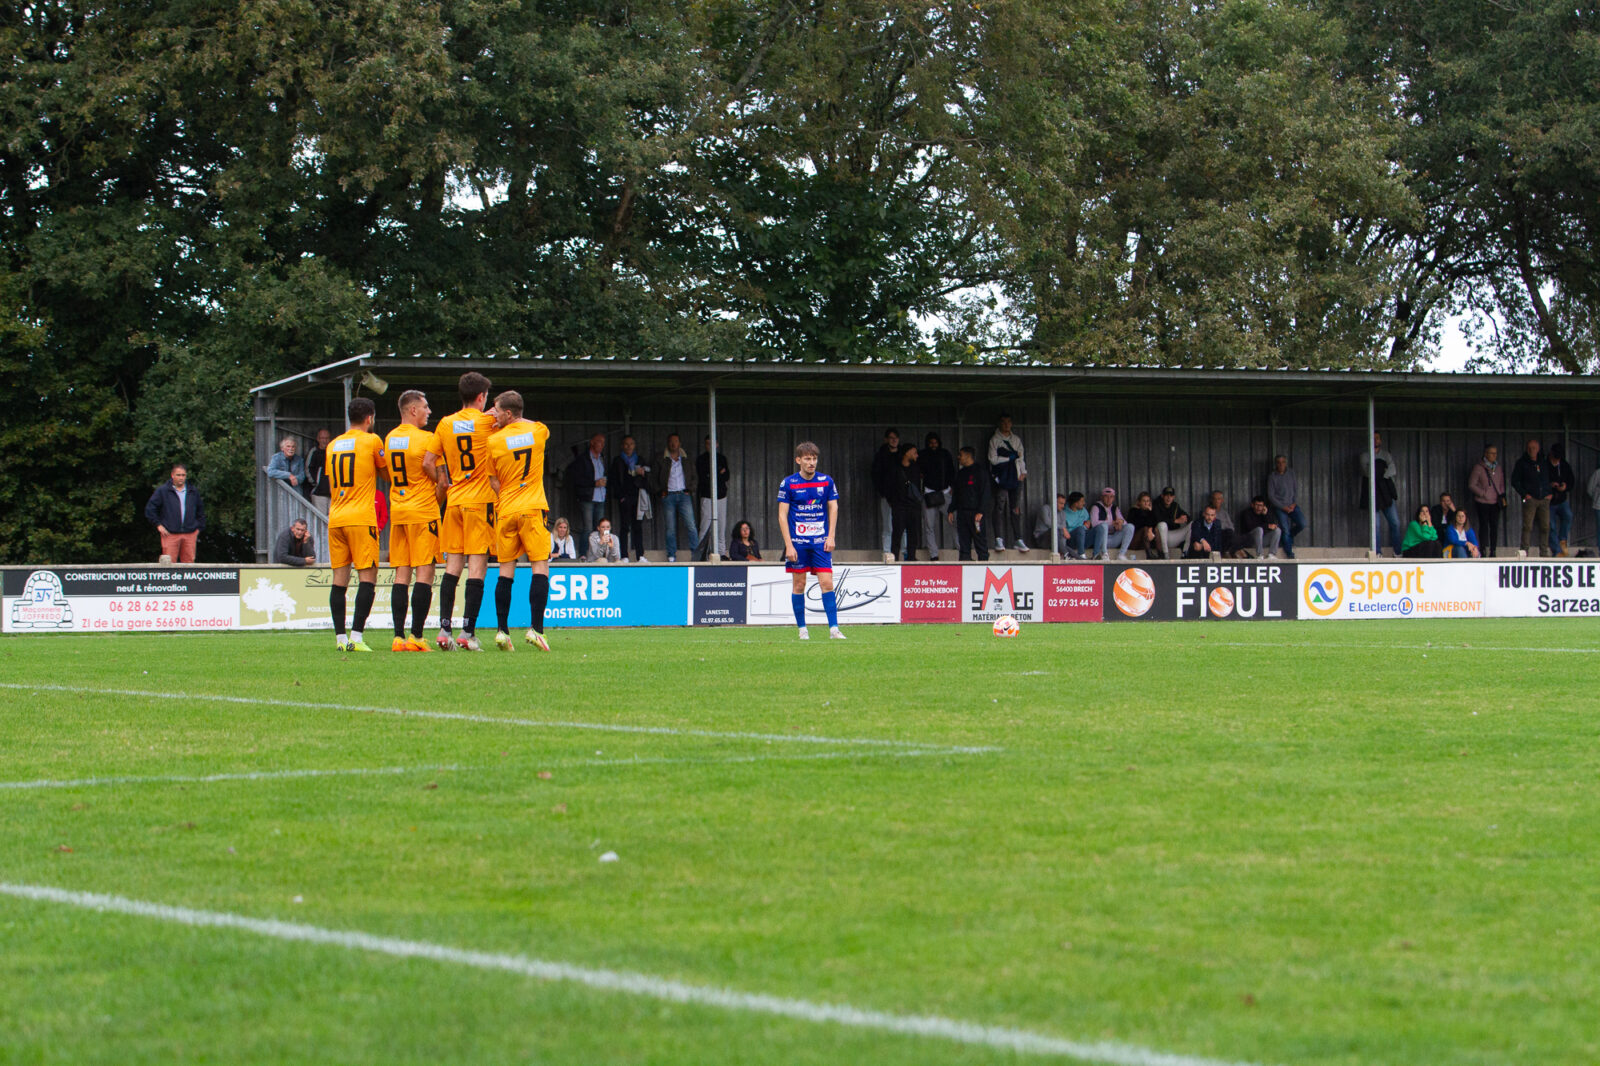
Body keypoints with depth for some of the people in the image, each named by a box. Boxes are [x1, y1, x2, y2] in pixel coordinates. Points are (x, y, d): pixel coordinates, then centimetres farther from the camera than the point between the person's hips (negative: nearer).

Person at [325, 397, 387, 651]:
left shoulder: (333, 445, 15)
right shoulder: (372, 440, -1)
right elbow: (385, 474, 9)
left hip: (335, 518, 6)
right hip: (362, 517, -5)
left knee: (340, 578, 5)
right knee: (368, 577, -5)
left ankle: (340, 637, 2)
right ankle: (356, 636, -15)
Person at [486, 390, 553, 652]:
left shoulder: (494, 441, -3)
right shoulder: (539, 431, 1)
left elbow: (493, 482, 0)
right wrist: (505, 424, 21)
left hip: (505, 511, 0)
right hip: (533, 508, 0)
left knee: (506, 571, 5)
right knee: (540, 568, -1)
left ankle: (502, 629, 2)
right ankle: (536, 627, -12)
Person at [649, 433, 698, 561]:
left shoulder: (686, 458, 12)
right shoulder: (661, 459, 7)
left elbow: (694, 477, 18)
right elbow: (653, 478, 10)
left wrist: (690, 490, 4)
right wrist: (660, 491, -1)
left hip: (683, 494, 0)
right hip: (668, 496, 0)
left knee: (691, 526, -11)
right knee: (670, 529, -1)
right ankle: (671, 557, 4)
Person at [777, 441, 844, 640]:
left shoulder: (826, 482, 4)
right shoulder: (788, 483, -3)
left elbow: (833, 508, 10)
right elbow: (782, 515, -2)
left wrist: (831, 537, 0)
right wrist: (789, 545, -9)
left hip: (821, 541, 1)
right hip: (797, 542, -1)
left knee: (827, 583, -7)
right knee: (799, 584, 3)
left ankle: (833, 628, -6)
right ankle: (802, 629, 12)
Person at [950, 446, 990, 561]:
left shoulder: (979, 472, -2)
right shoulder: (961, 473, 19)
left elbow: (985, 494, -8)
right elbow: (955, 494, 22)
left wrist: (980, 512, -16)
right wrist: (951, 511, 13)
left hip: (975, 512, -6)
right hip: (962, 512, 6)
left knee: (980, 541, -6)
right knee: (963, 542, 3)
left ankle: (983, 560, -5)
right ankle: (964, 561, 4)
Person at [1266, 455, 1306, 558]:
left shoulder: (1291, 474, 10)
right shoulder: (1272, 477, 0)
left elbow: (1296, 490, 11)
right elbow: (1271, 496, -3)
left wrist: (1294, 504, -6)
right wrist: (1283, 507, -11)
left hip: (1292, 505, 3)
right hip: (1279, 506, -3)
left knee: (1302, 524, -15)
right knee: (1285, 529, -12)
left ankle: (1290, 537, 16)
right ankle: (1290, 554, -2)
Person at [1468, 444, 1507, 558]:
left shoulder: (1499, 468, 13)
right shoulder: (1478, 467, -3)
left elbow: (1502, 484, 22)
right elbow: (1471, 485, -4)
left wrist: (1502, 495, 6)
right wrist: (1483, 494, -11)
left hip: (1495, 502, 4)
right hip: (1483, 502, -4)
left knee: (1494, 526, 2)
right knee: (1484, 526, -5)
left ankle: (1493, 551, 8)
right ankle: (1484, 551, -2)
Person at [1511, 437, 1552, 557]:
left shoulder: (1544, 463, 15)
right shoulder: (1522, 463, 3)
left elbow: (1550, 479, 25)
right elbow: (1514, 481, 2)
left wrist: (1551, 493, 10)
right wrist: (1524, 494, -8)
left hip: (1544, 500, 4)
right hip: (1530, 499, -4)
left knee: (1545, 527, 2)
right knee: (1527, 527, -10)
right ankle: (1525, 551, -9)